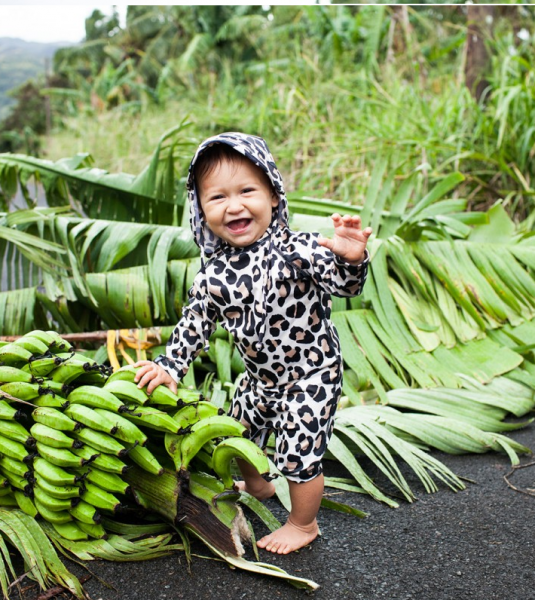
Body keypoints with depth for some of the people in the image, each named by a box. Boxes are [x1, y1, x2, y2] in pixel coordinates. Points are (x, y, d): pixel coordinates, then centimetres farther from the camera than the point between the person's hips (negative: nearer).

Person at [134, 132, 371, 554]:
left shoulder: (295, 249, -23)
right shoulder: (214, 272, -9)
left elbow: (345, 285, -26)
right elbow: (195, 321, 2)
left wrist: (352, 259, -47)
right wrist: (170, 367, 0)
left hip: (310, 376, -6)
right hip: (260, 376, 6)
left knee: (299, 455, 1)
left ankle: (303, 524, 31)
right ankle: (257, 486, 58)